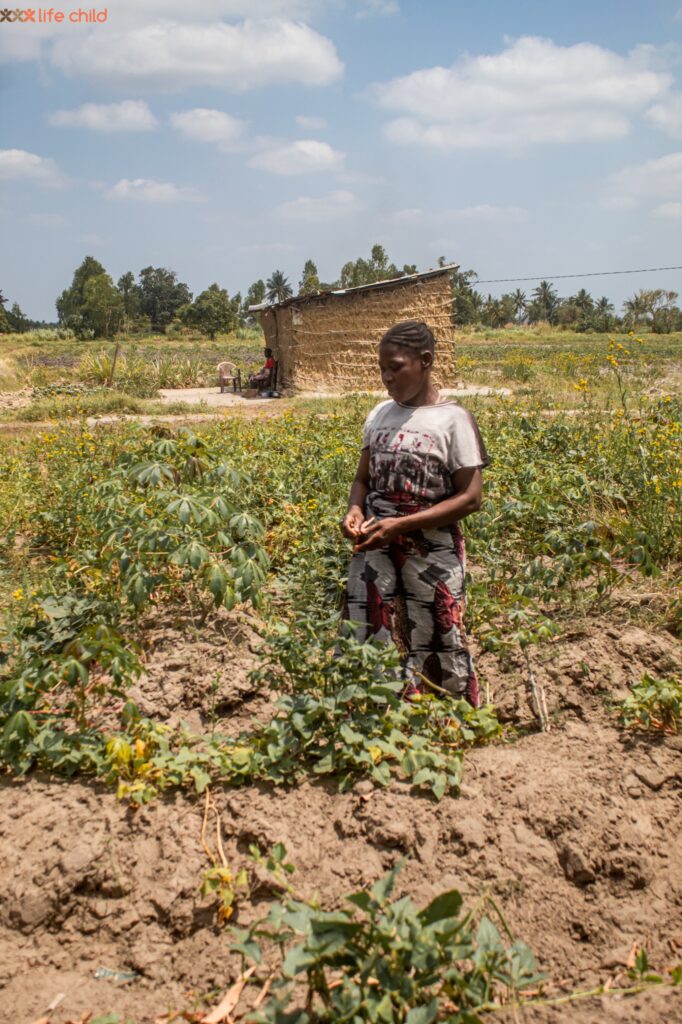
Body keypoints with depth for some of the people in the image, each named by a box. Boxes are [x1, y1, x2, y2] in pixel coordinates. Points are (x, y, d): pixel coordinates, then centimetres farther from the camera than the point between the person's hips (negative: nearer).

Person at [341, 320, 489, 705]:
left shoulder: (453, 419, -8)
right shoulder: (380, 414, 7)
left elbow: (470, 498, -12)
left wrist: (401, 525, -19)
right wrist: (355, 511, -9)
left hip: (432, 556, -5)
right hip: (375, 552, 5)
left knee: (437, 654, 5)